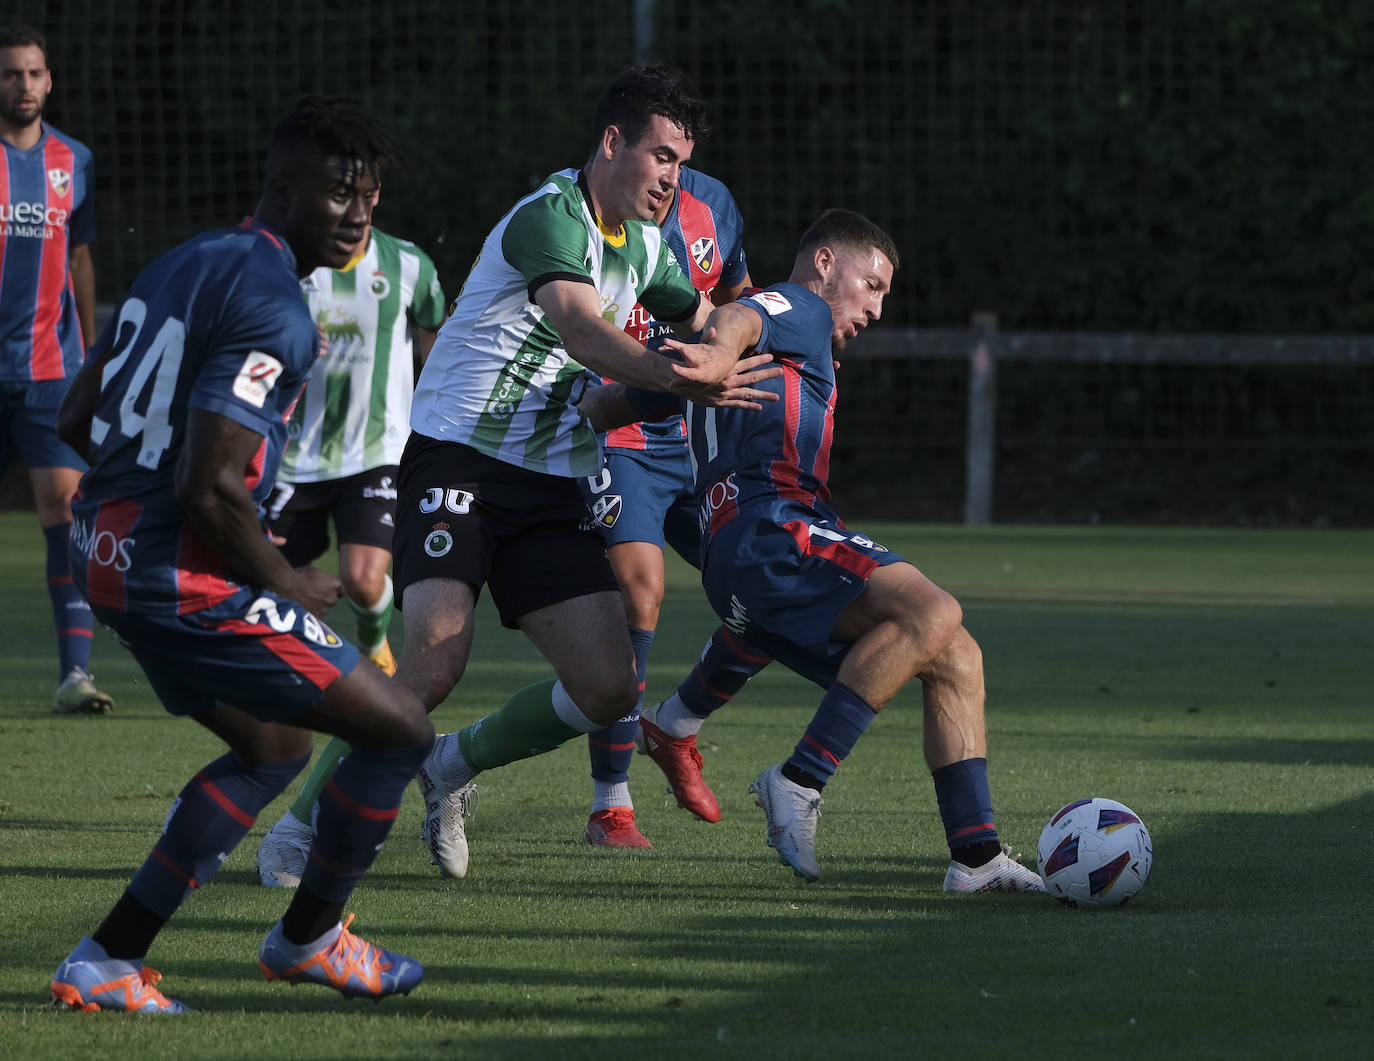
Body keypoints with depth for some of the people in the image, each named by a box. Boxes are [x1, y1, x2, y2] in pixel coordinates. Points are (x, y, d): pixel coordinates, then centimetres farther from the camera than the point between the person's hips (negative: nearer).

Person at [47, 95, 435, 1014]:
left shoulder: (188, 263, 11)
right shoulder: (273, 308, -18)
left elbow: (78, 420, 18)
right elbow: (210, 489, -25)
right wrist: (288, 582, -9)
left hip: (109, 550, 10)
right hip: (186, 580, -10)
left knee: (275, 746, 26)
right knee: (400, 731, 2)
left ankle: (108, 961, 19)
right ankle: (309, 937, 22)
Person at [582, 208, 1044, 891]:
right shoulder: (800, 309, 9)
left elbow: (601, 408, 37)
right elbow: (734, 321, -19)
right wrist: (717, 357, -40)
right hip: (766, 532, -10)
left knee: (956, 659, 4)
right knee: (932, 612, -28)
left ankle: (975, 855, -5)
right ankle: (800, 782, -28)